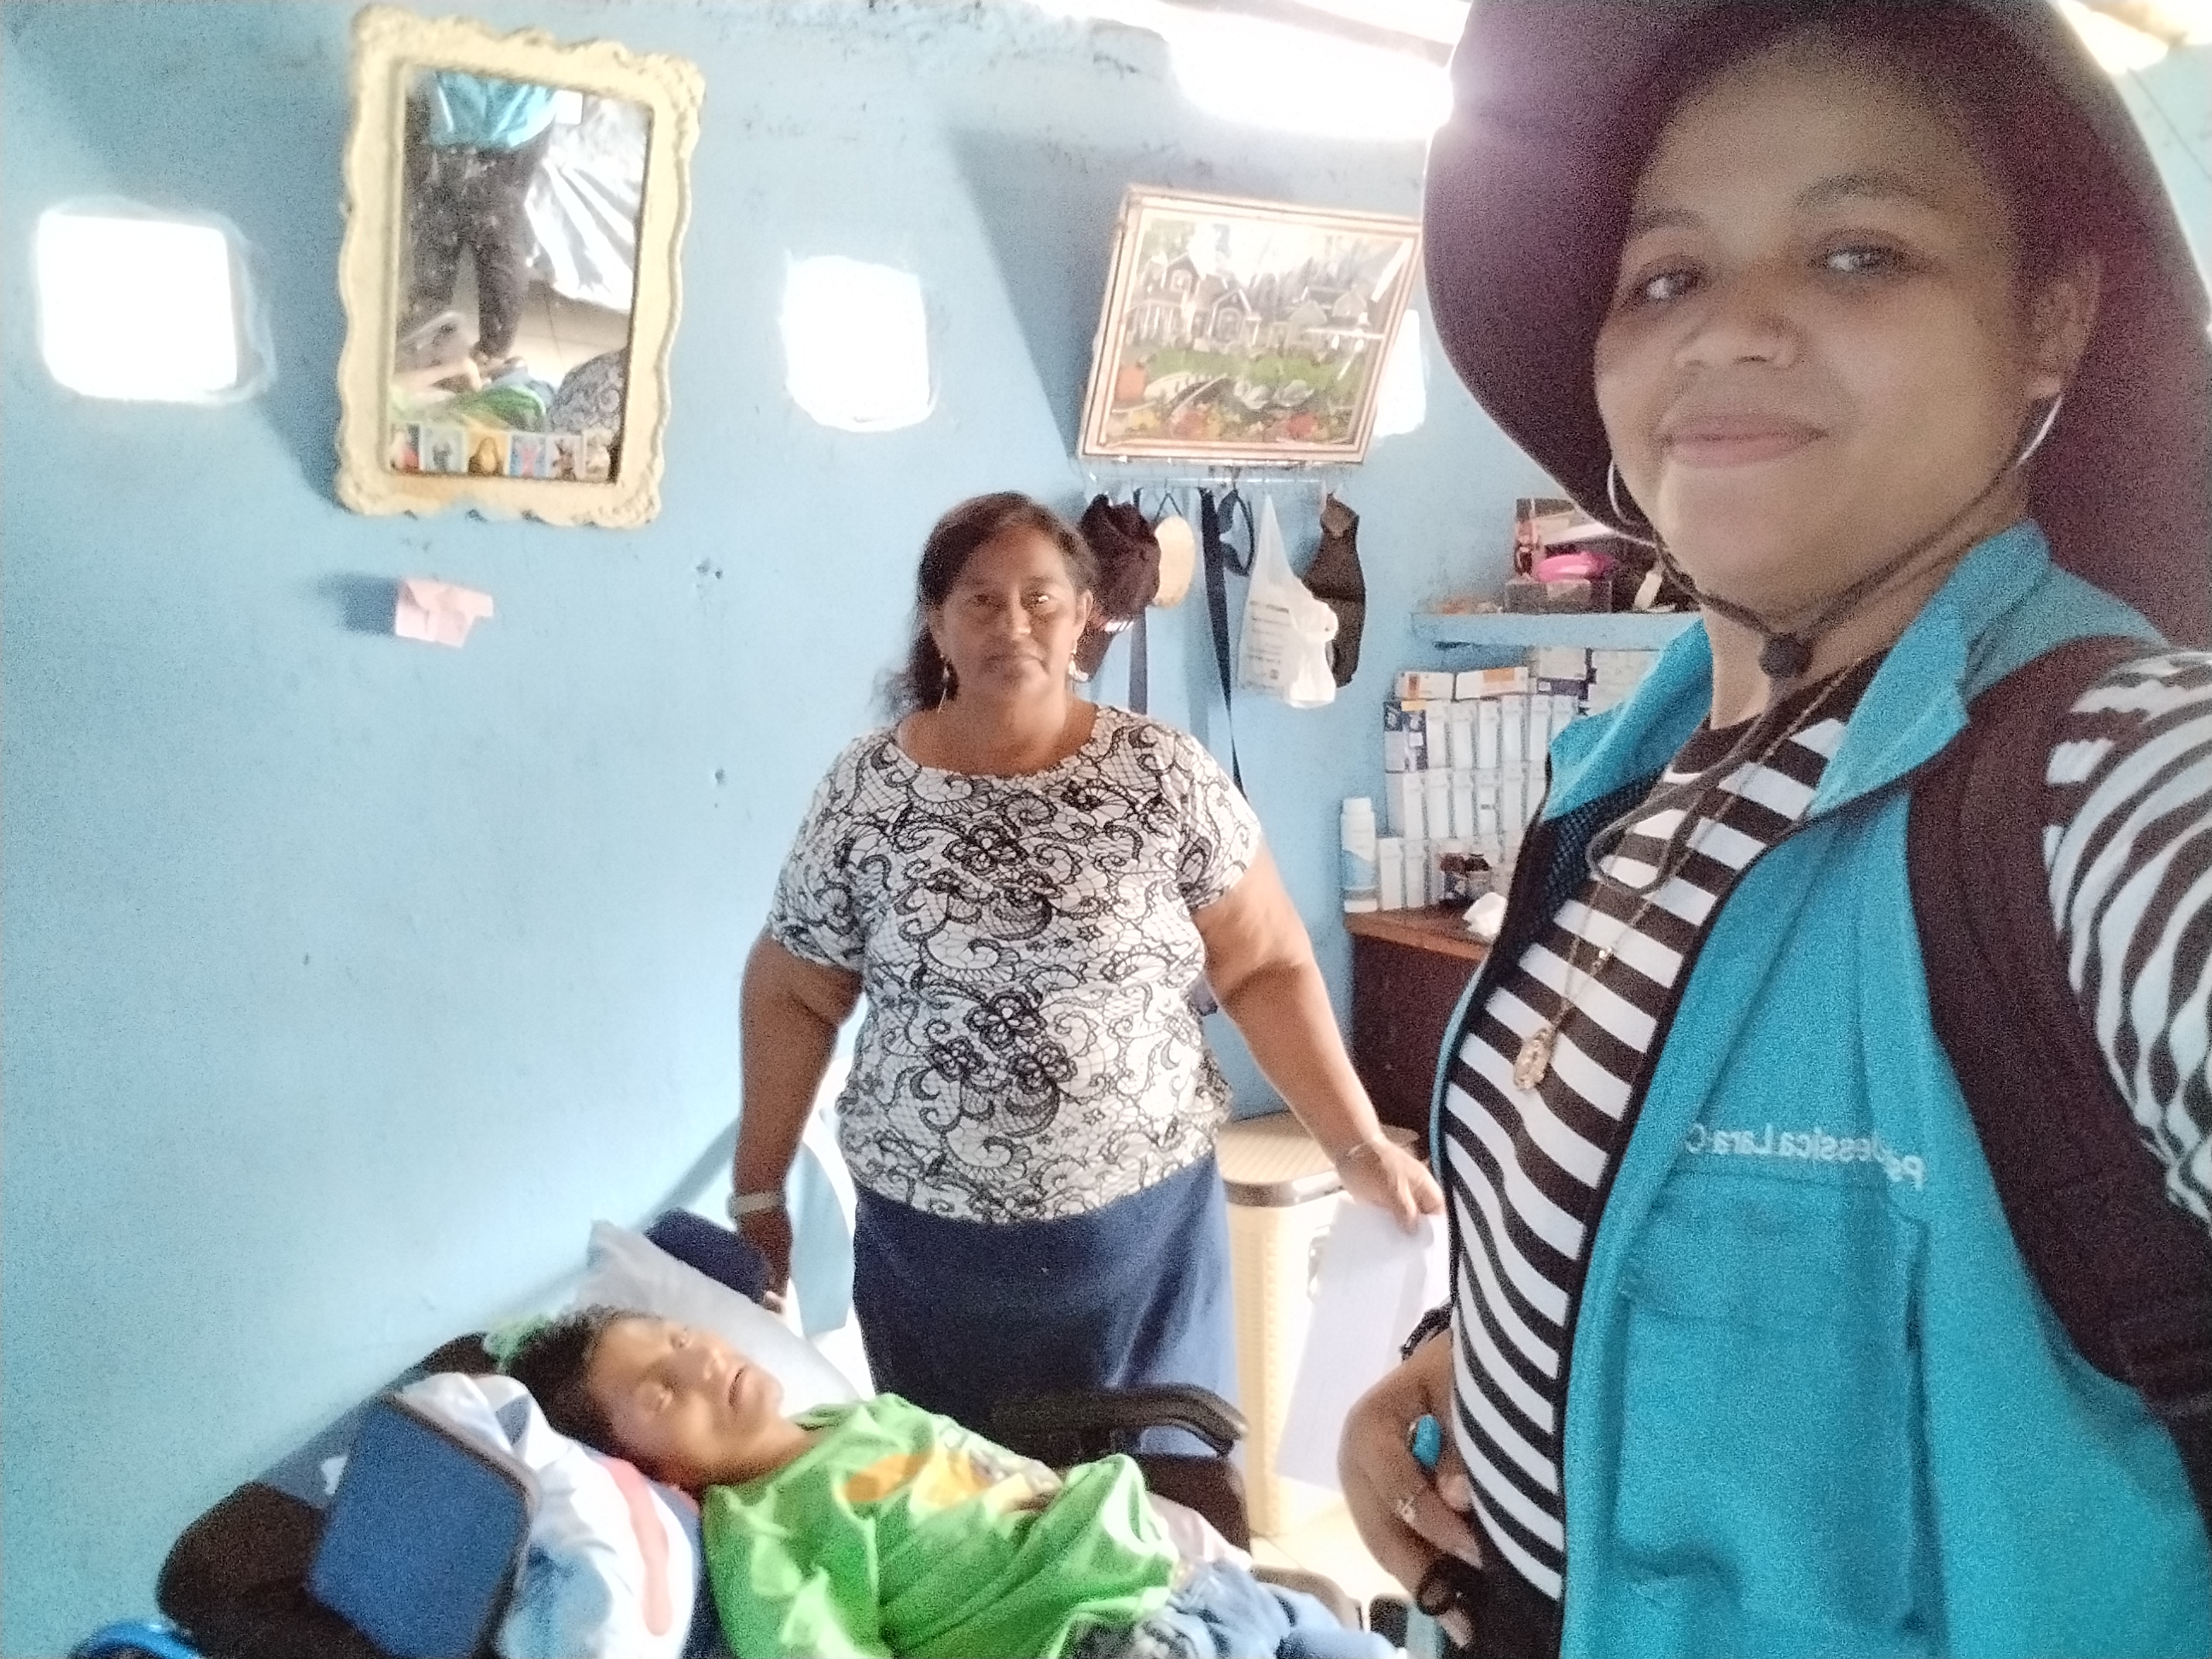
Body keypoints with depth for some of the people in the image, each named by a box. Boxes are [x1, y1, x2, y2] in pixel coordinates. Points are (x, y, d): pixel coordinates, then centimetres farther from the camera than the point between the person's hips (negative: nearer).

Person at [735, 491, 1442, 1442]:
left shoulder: (1164, 774, -5)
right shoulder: (864, 790, -3)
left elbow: (1267, 968, -1)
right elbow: (793, 995, 5)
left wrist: (1358, 1145, -6)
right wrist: (758, 1187, 5)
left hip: (1144, 1227, 0)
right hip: (929, 1241, 1)